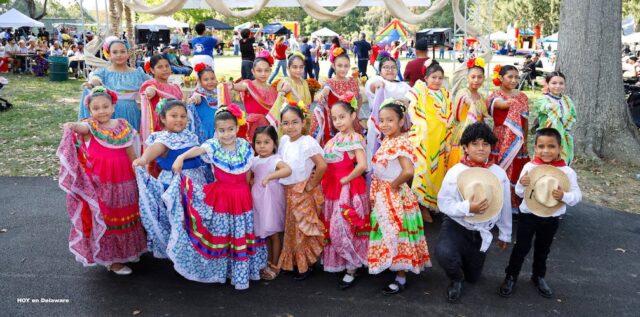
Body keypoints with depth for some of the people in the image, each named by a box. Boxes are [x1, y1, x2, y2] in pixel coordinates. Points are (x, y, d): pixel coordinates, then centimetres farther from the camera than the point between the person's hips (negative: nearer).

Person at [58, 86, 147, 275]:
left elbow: (131, 153, 8)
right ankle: (110, 258, 16)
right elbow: (82, 128, -32)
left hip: (123, 179, 4)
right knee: (104, 216, 3)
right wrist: (73, 126, -55)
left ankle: (126, 250, 37)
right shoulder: (91, 126, -7)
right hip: (99, 181, -4)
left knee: (124, 215, 17)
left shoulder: (123, 126, 3)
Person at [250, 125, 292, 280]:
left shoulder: (275, 159, -16)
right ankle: (268, 262, 32)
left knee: (274, 234, 5)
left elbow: (288, 169, -36)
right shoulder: (254, 160, 5)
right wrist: (253, 183, 1)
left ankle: (275, 266, 18)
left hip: (272, 200, -6)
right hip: (259, 199, 6)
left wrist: (270, 176, -42)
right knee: (264, 233, 16)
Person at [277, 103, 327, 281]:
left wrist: (311, 185, -16)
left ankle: (306, 266, 17)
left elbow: (322, 166, -27)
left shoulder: (307, 142, -18)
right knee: (291, 228, 16)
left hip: (303, 192, -7)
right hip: (288, 191, 7)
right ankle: (292, 262, 31)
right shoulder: (284, 140, 3)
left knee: (303, 229, 2)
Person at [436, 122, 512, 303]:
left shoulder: (499, 174, -6)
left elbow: (505, 207, 4)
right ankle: (456, 279, 2)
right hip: (456, 226, -3)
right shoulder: (455, 172, -15)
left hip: (481, 232, 3)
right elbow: (443, 203, -17)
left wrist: (505, 235, 12)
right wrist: (467, 207, -33)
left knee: (473, 278, 14)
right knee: (444, 253, -34)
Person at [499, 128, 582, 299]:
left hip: (552, 218, 1)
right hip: (528, 215, -1)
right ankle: (511, 276, 21)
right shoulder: (529, 167, -11)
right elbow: (519, 193, -3)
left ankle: (538, 276, 40)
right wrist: (522, 184, -24)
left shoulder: (567, 172, -12)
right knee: (521, 247, 6)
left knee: (543, 249, 20)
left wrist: (564, 196, -30)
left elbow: (577, 196, -10)